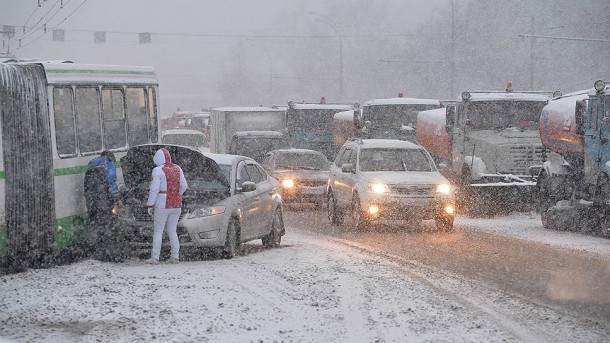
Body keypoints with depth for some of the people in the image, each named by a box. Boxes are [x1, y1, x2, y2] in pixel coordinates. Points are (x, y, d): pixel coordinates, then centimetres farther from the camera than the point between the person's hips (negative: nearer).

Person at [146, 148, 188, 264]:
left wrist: (150, 205, -8)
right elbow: (184, 186, 10)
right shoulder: (177, 169, 6)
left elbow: (154, 189, -14)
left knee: (158, 231, 0)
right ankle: (175, 256, 10)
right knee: (172, 231, 13)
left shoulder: (158, 170, -12)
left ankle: (155, 257, -2)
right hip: (176, 205, 6)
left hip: (163, 205, -6)